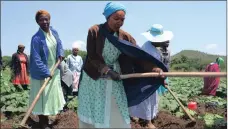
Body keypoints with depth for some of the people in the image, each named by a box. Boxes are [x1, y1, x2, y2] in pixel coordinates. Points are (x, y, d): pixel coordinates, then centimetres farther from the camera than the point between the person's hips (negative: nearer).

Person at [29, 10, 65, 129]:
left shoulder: (54, 32, -1)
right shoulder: (36, 38, -23)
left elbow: (59, 44, 18)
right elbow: (36, 58, -24)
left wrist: (60, 54, 0)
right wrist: (46, 72, -27)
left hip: (54, 69, 8)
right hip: (42, 72, -8)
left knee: (52, 93, 20)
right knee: (43, 96, 0)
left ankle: (46, 117, 40)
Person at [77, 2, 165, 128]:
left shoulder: (125, 37, -6)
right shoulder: (94, 31, -12)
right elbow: (92, 56, -14)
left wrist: (153, 68, -30)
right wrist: (107, 70, -26)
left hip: (113, 79, 2)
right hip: (93, 77, -1)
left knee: (116, 112, 4)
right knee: (91, 110, 10)